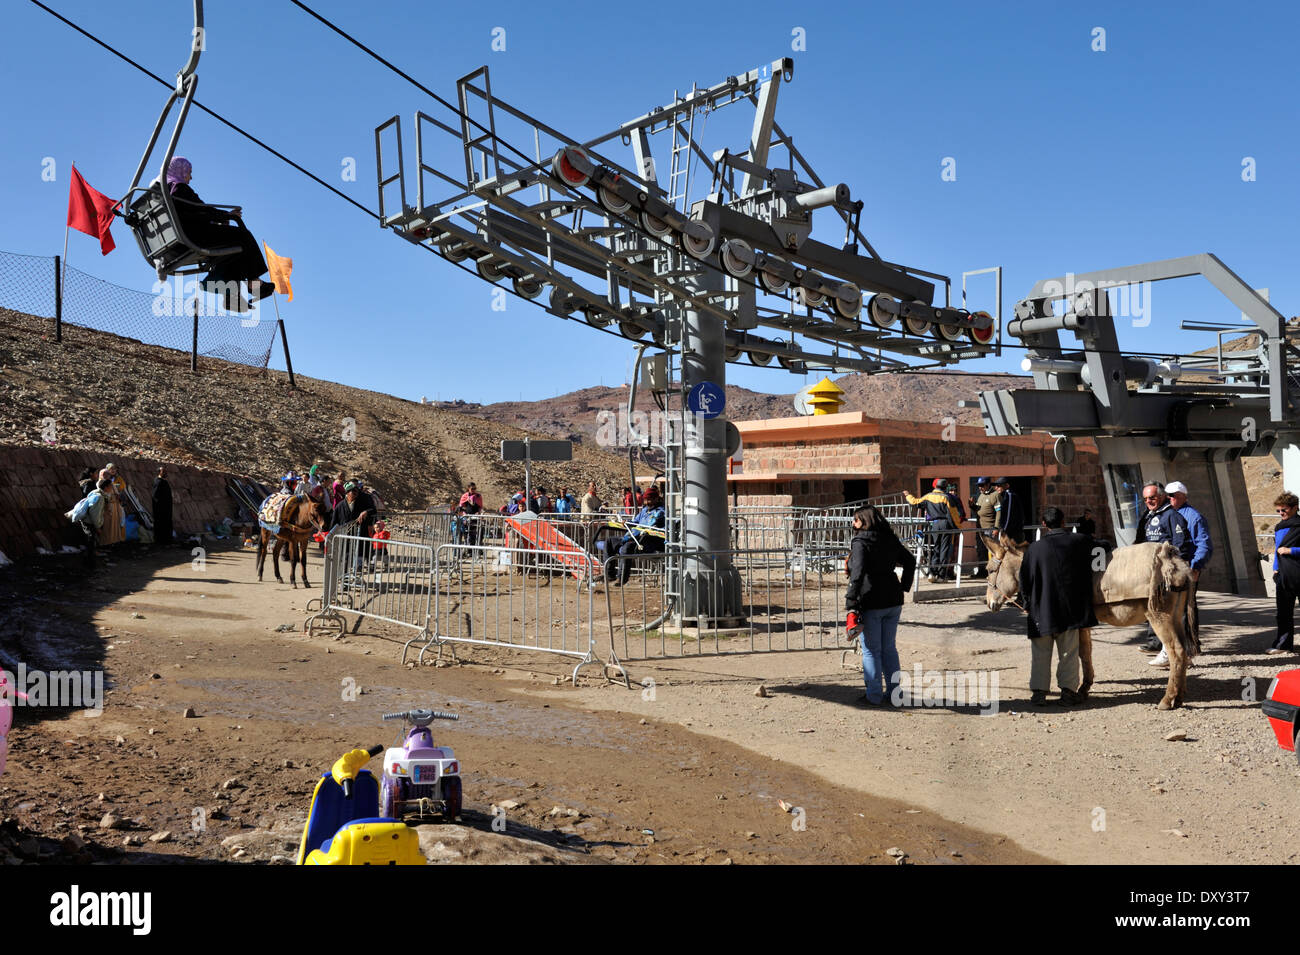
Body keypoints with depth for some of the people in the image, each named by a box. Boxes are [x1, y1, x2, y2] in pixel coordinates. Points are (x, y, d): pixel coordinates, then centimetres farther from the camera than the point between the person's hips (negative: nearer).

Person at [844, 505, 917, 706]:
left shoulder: (860, 542, -12)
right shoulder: (890, 539, 10)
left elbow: (858, 572, -24)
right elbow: (910, 561, 17)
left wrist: (850, 598, -22)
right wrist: (904, 587, 19)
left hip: (870, 603, -6)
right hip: (893, 601, 7)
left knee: (871, 651, 4)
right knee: (889, 648, 16)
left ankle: (874, 695, 7)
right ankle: (894, 693, 20)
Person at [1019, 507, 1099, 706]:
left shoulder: (1034, 548, -5)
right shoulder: (1081, 542, -4)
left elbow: (1025, 581, -1)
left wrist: (1027, 605, 12)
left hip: (1041, 611, 0)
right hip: (1070, 609, 0)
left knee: (1040, 654, 10)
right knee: (1069, 653, 10)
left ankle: (1039, 691, 9)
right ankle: (1068, 691, 11)